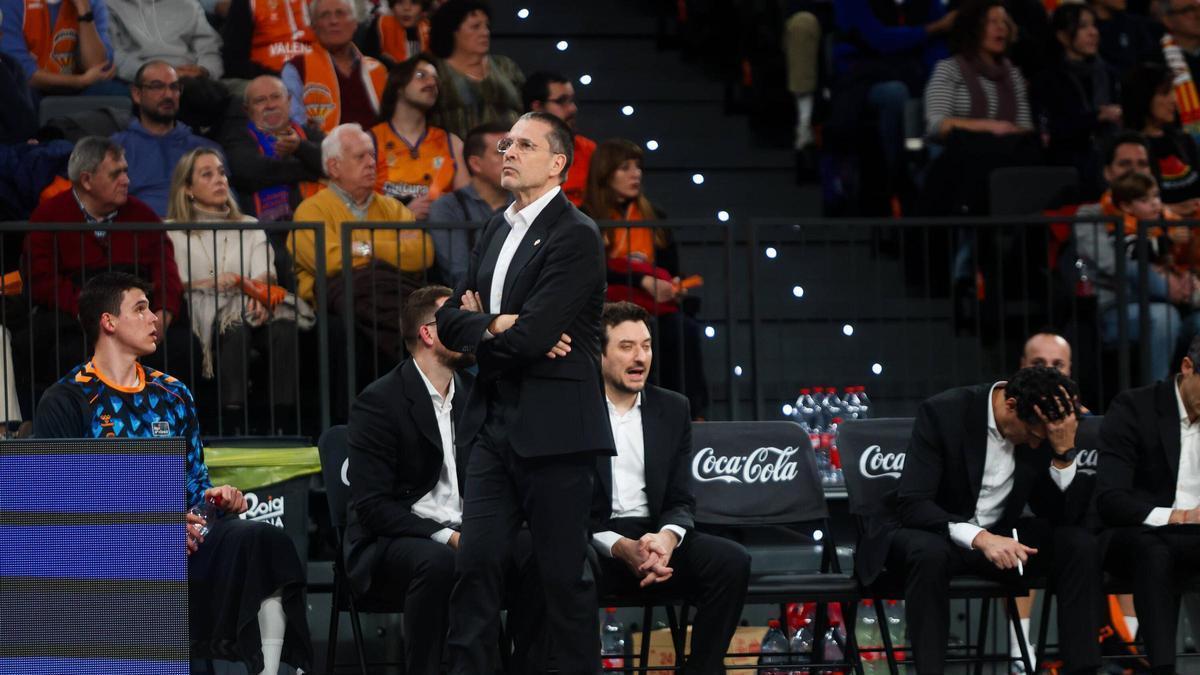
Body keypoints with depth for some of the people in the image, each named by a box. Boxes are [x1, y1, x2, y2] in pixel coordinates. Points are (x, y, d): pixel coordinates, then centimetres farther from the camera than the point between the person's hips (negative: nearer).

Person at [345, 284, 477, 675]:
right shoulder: (380, 401, -7)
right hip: (389, 543, -5)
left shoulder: (475, 393, 11)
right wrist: (446, 537, -24)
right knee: (438, 563, -38)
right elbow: (372, 505, -14)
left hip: (461, 537, 5)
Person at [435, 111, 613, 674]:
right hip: (497, 426, 7)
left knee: (563, 574, 0)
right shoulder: (498, 230, 16)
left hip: (553, 431, -7)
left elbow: (530, 336, -19)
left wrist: (478, 327, 0)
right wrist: (497, 326, -9)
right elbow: (449, 318, 11)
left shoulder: (575, 236, -11)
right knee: (475, 562, 2)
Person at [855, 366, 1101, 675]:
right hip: (931, 533, -5)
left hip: (997, 536, 5)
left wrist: (1064, 451, -25)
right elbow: (912, 505, -28)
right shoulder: (943, 412, -23)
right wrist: (978, 537, -42)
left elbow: (1065, 517, -9)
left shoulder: (1046, 427, -9)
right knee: (931, 553, -39)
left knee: (1080, 545, -18)